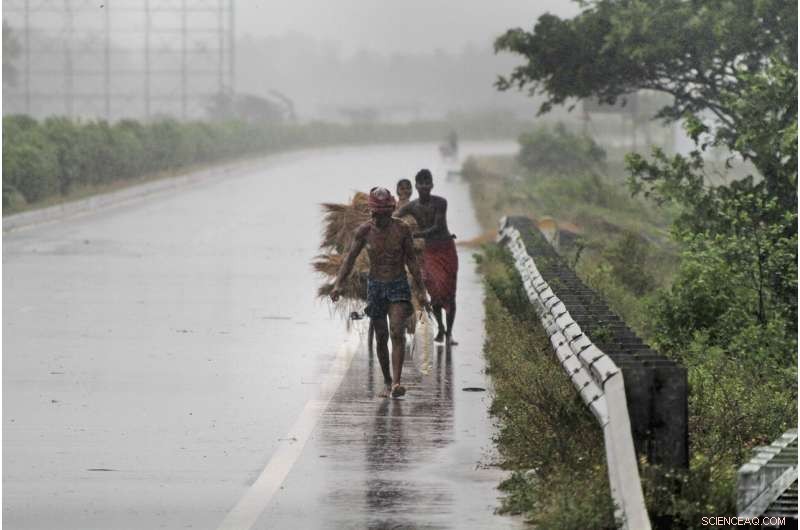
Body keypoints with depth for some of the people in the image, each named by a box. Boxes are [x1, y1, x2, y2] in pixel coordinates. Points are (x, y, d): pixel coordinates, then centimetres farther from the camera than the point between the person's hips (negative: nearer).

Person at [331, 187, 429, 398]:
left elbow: (411, 261, 1)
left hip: (399, 286, -2)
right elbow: (350, 258, 2)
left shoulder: (402, 229, -7)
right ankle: (387, 382, 23)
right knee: (381, 338, 7)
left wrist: (421, 291, 2)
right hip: (375, 286, 2)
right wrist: (338, 284, -9)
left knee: (397, 333, -17)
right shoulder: (365, 231, -4)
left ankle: (396, 383, -26)